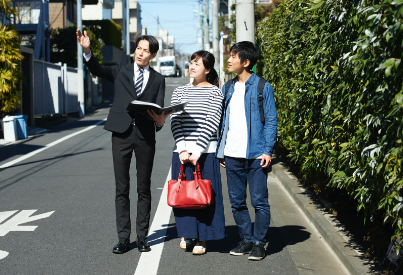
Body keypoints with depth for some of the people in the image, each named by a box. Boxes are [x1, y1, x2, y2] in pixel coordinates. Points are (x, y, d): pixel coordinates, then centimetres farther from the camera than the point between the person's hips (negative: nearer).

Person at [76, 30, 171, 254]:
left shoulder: (158, 79, 11)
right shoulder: (121, 71, 11)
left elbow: (159, 108, 1)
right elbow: (98, 70, -4)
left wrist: (159, 120, -22)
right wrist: (87, 50, -22)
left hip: (145, 135, 0)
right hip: (122, 133, 0)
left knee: (144, 188, 6)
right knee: (122, 188, 2)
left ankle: (142, 237, 14)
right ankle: (123, 238, 8)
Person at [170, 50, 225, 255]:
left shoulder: (214, 92, 0)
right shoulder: (180, 92, 11)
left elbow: (211, 124, -8)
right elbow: (175, 121, 4)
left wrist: (197, 151, -14)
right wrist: (182, 149, -8)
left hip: (205, 151, -3)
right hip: (182, 151, 3)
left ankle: (202, 240, 9)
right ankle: (186, 234, 21)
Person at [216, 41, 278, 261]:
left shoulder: (262, 87, -1)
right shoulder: (227, 88, 13)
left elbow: (271, 121, -2)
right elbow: (222, 121, 16)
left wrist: (268, 151, -10)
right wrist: (220, 151, 10)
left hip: (256, 154, -5)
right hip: (232, 155, 5)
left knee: (259, 201, -1)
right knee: (237, 201, 9)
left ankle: (259, 243, 10)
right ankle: (246, 239, 22)